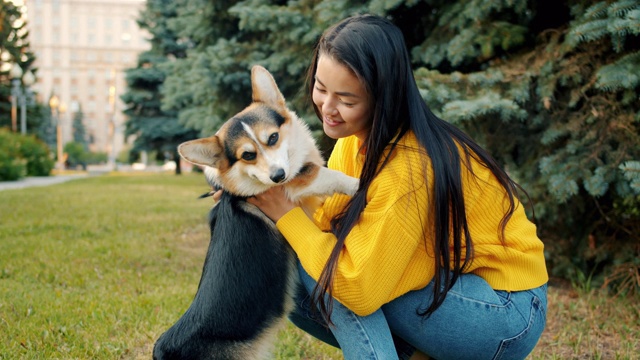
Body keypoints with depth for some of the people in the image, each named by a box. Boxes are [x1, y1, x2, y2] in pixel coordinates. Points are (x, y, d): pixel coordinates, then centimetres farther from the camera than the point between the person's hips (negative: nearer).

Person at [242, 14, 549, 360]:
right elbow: (326, 226, -3)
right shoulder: (357, 138, -3)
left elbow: (359, 287, -28)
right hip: (447, 281, 8)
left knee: (320, 275, -19)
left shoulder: (409, 167, -28)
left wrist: (286, 213, -22)